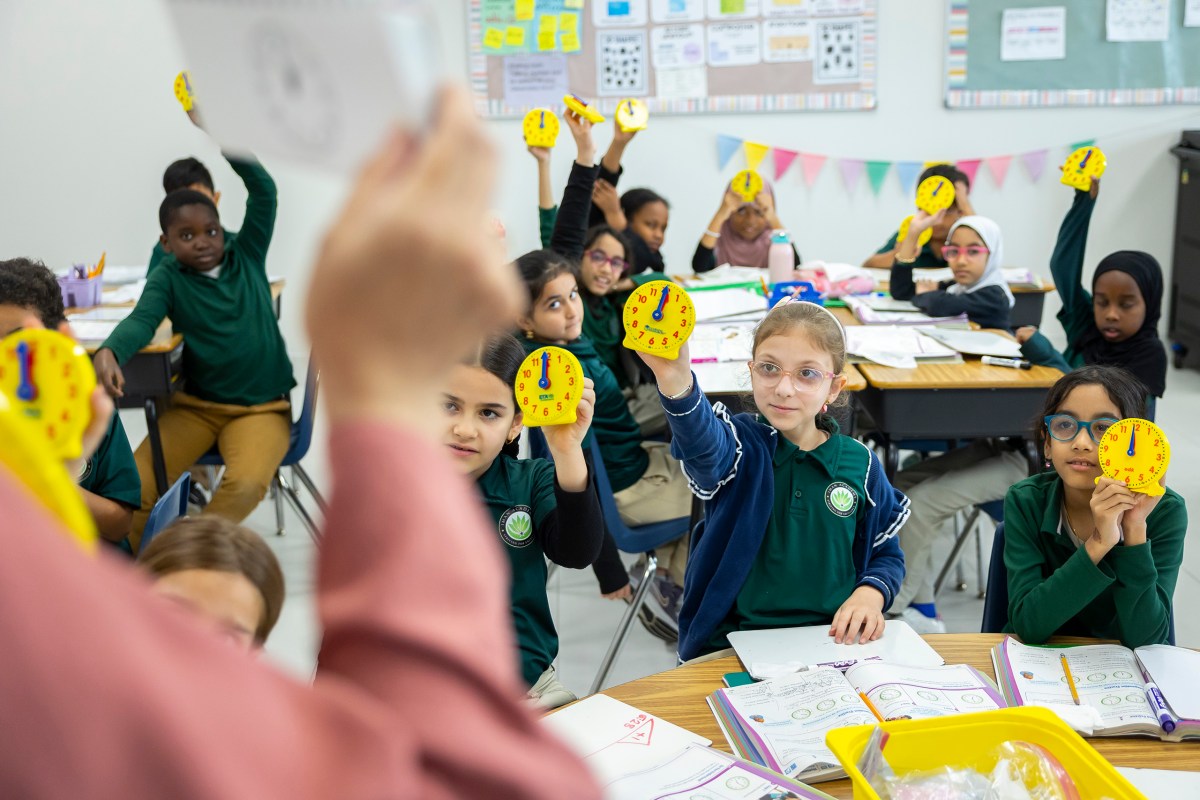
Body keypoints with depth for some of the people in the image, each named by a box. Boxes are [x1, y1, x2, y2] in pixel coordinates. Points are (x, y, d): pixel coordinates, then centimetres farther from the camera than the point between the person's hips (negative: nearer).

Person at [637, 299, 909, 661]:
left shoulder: (859, 464, 4)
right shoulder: (742, 448, -5)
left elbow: (886, 554, 17)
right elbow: (703, 443, -31)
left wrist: (871, 594, -6)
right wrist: (675, 380, -53)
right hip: (732, 642, -1)